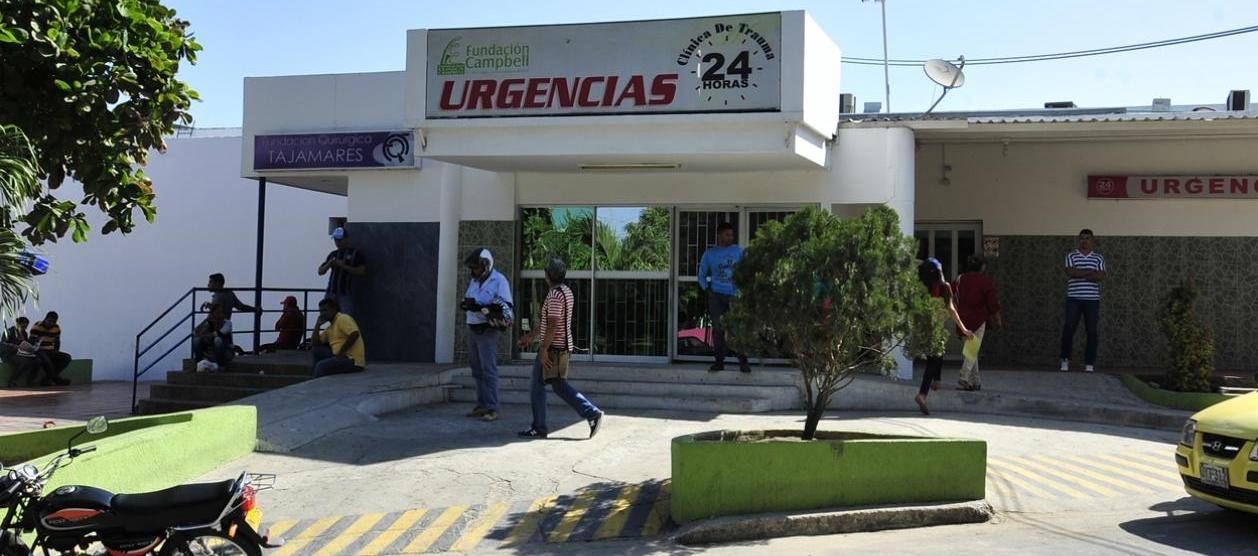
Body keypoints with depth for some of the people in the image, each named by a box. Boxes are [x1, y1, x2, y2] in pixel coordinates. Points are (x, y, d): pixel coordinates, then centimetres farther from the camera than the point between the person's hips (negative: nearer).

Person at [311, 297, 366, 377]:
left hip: (353, 360, -10)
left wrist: (340, 353, -19)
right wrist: (318, 325, 9)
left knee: (321, 365, -24)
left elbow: (354, 334, -23)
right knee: (316, 350, 12)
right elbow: (314, 343, 19)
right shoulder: (331, 327, 20)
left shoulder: (343, 318, -7)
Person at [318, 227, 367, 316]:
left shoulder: (355, 253, 4)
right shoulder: (333, 254, 17)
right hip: (331, 293, 5)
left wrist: (344, 266, -14)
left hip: (346, 294, -5)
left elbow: (362, 271, -6)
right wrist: (328, 264, -3)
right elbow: (320, 271, 18)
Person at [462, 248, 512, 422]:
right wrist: (466, 303, -11)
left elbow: (506, 306, -15)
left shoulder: (499, 280, -9)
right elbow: (468, 301, 13)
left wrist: (481, 307, -25)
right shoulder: (474, 281, 14)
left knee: (488, 370, -11)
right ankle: (481, 406, 17)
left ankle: (492, 409, -10)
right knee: (477, 369, 10)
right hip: (473, 330, 8)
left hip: (488, 331, -8)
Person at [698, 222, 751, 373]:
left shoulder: (738, 251, 9)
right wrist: (707, 289, 3)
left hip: (734, 295, -1)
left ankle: (743, 362, -4)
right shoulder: (709, 253, 9)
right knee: (718, 329, 3)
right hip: (716, 295, 1)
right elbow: (702, 274, 16)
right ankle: (719, 361, 10)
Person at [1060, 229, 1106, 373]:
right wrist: (1091, 272, -10)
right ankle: (1065, 359, 6)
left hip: (1092, 299, 1)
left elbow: (1101, 276, -5)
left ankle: (1090, 364, 4)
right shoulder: (1071, 256, 7)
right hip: (1074, 298, -1)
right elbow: (1070, 272, -10)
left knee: (1092, 331, 0)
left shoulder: (1098, 258, 10)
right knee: (1069, 328, -9)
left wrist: (1079, 274, -11)